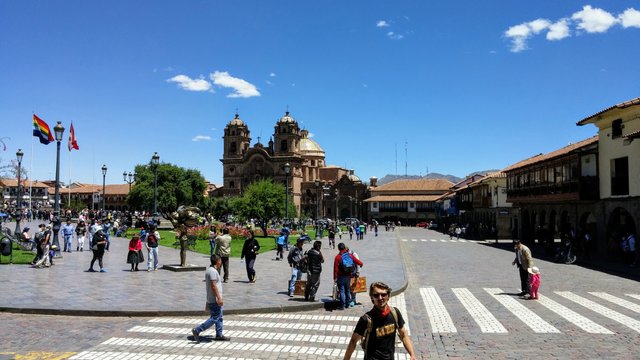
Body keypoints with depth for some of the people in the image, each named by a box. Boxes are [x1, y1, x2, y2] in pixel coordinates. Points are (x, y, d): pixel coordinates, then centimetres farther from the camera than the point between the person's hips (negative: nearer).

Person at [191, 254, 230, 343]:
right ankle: (197, 330, -4)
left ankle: (219, 335, 20)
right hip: (214, 300, -10)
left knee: (219, 317, 15)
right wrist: (219, 298, -23)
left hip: (212, 299, 10)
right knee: (214, 318, -6)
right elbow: (213, 285, -24)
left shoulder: (209, 270, 13)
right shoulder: (213, 271, -19)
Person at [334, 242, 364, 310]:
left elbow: (336, 268, -13)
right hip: (348, 276, 4)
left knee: (341, 291, 0)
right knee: (348, 290, 17)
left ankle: (342, 305, 0)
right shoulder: (350, 255, 1)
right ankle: (348, 304, 26)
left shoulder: (338, 257, -11)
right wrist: (361, 264, 28)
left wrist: (335, 278, -8)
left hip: (341, 276, -4)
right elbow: (359, 263, 4)